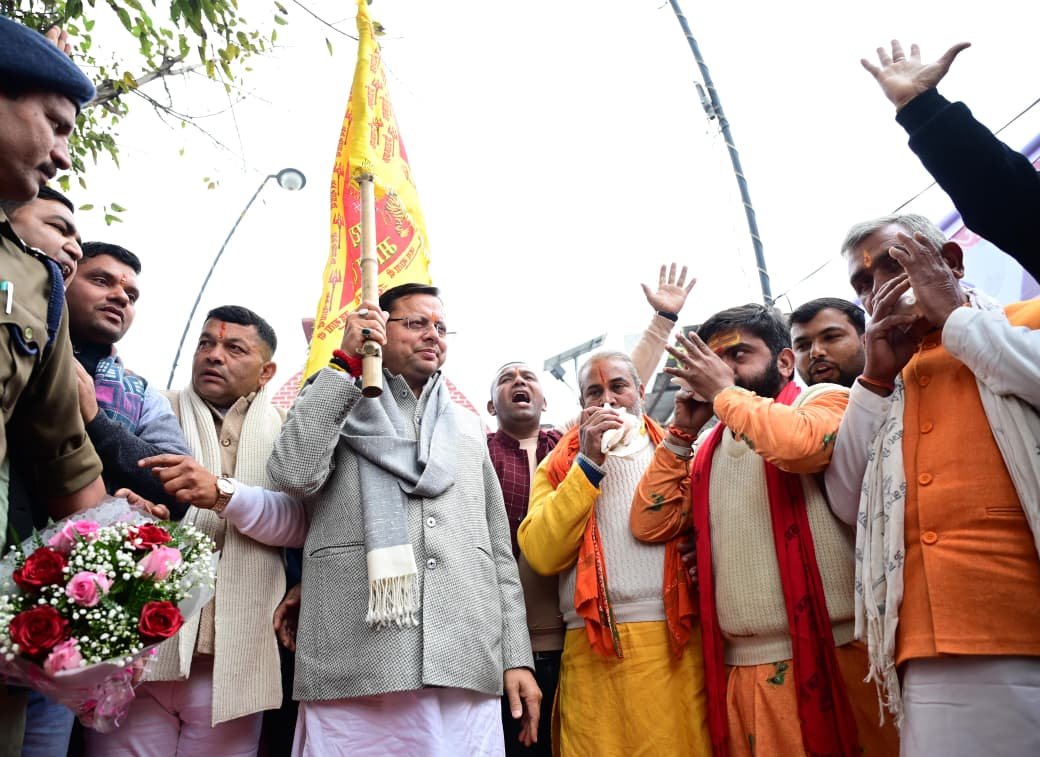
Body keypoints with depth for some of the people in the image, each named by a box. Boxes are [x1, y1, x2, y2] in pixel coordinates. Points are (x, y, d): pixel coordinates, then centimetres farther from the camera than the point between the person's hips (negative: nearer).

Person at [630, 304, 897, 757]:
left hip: (832, 655, -5)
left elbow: (800, 444, -24)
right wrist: (682, 431, 4)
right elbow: (651, 524, 8)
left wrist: (726, 391, -10)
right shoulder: (709, 447, 14)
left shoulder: (824, 400, -1)